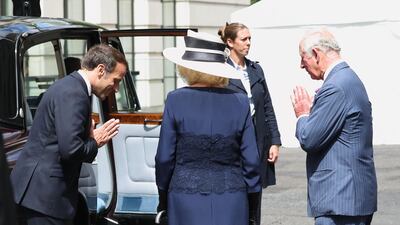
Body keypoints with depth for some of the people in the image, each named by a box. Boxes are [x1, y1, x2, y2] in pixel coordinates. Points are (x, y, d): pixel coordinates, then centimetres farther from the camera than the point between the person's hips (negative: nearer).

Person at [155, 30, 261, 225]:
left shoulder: (176, 101, -5)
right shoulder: (239, 102, 0)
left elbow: (165, 157, -1)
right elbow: (250, 159, 1)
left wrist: (163, 196, 12)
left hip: (186, 199, -1)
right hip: (231, 201, 1)